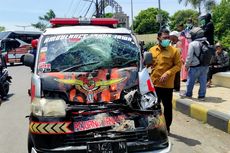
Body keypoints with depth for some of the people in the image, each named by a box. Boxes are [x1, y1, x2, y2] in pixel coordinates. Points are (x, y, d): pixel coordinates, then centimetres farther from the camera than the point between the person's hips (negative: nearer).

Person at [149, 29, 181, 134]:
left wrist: (167, 73, -17)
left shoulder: (174, 50, -3)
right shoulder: (152, 50, 7)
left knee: (167, 106, 8)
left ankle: (167, 127, 22)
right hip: (154, 83, 3)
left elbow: (178, 65, -6)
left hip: (167, 84, -3)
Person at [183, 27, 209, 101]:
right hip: (205, 66, 6)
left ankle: (188, 94, 25)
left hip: (195, 67, -5)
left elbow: (189, 57, -13)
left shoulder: (192, 44, -15)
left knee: (190, 81, 11)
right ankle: (202, 95, 16)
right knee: (203, 81, 10)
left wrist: (187, 65, -1)